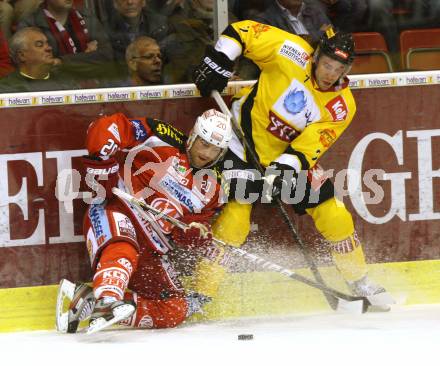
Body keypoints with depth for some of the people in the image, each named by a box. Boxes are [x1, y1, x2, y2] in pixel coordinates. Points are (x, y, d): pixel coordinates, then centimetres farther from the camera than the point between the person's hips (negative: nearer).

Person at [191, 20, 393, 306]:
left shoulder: (342, 107, -13)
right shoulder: (292, 54, -21)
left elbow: (307, 147, -19)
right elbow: (243, 31, -15)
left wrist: (281, 172, -33)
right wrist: (218, 61, -25)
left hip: (289, 155, 4)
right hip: (246, 133, -4)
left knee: (334, 215, 2)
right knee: (235, 219, -18)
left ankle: (360, 282, 23)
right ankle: (202, 291, -11)